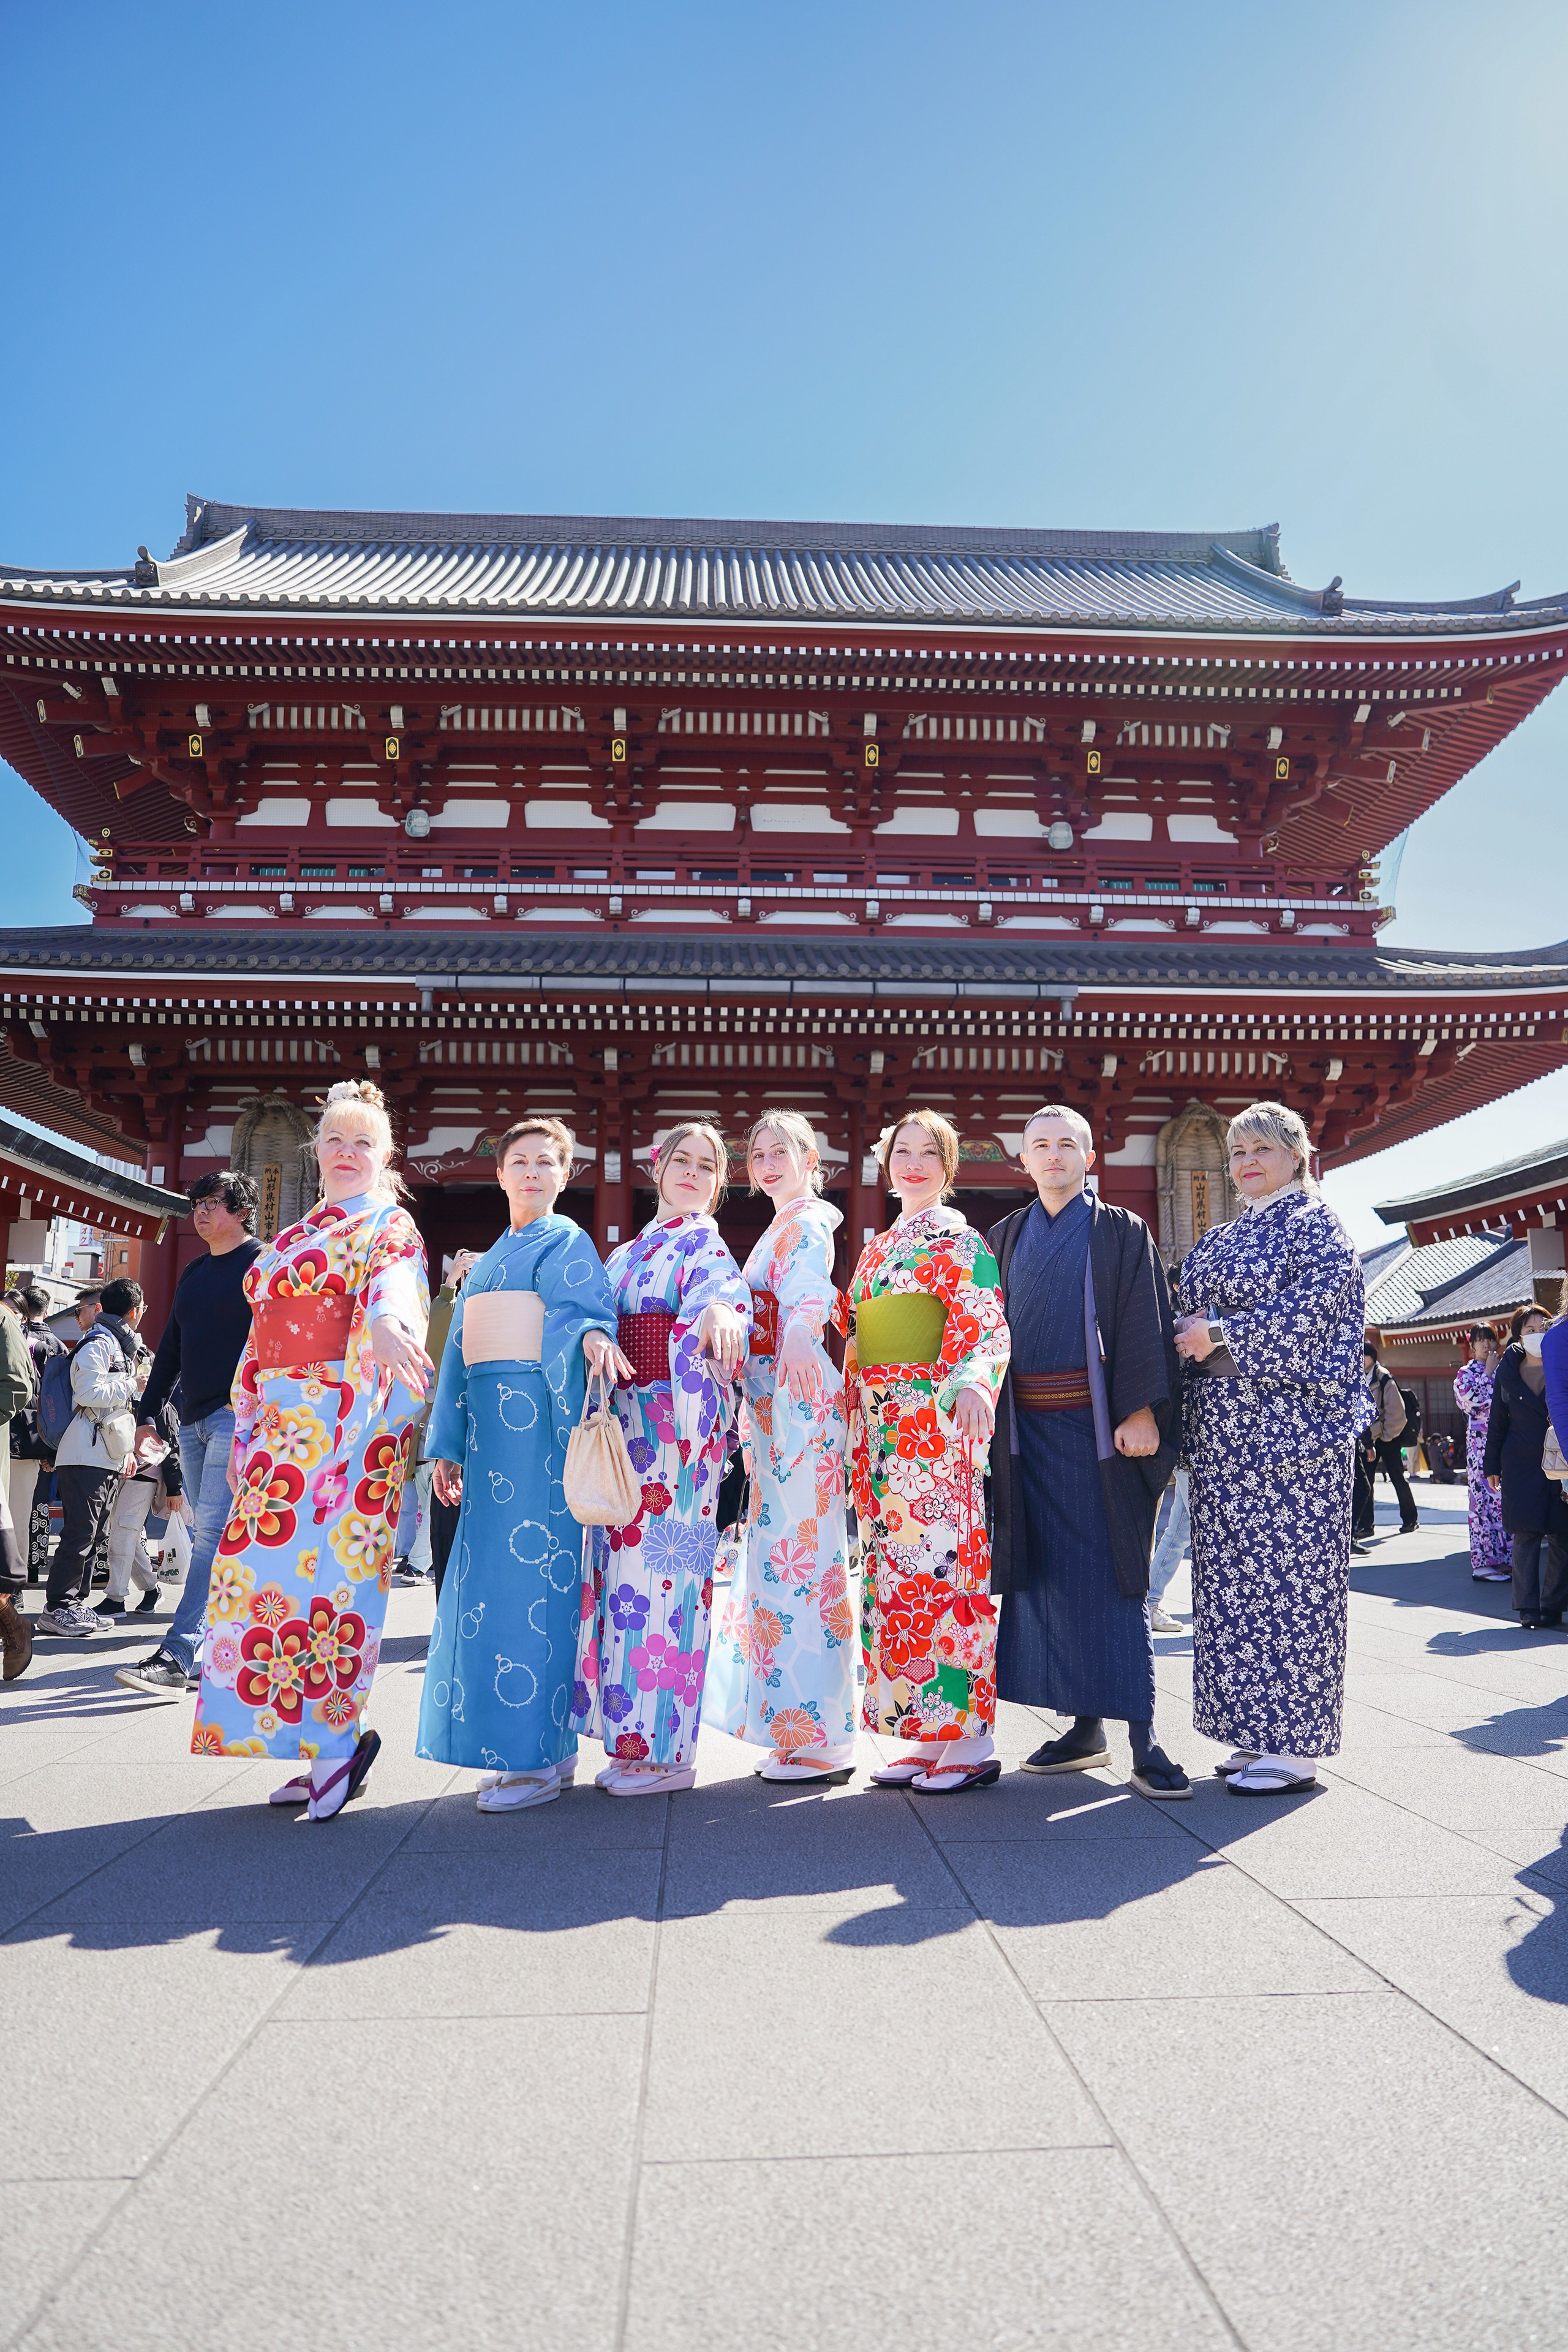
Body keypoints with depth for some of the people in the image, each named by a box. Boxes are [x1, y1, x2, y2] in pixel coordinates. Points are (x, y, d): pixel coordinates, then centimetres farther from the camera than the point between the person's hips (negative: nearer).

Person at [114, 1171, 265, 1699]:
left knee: (212, 1532, -13)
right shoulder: (193, 1274, 20)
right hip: (193, 1420, 8)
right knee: (208, 1535, 8)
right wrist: (150, 1413, 17)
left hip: (238, 1419, -8)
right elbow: (170, 1350, 22)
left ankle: (177, 1657, -17)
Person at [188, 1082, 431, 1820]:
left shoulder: (390, 1227, 0)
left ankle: (335, 1737, -3)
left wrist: (387, 1323, -45)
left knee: (320, 1559, -12)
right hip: (283, 1423, 7)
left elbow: (394, 1284, -23)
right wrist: (251, 1422, 19)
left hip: (348, 1419, -7)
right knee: (272, 1559, 4)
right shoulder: (293, 1237, 22)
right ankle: (324, 1744, 11)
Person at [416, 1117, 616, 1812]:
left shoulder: (566, 1243, 2)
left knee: (531, 1571, -9)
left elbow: (580, 1305, -17)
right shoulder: (491, 1258, 25)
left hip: (538, 1418, -8)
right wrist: (448, 1445, 18)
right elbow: (460, 1352, 23)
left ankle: (538, 1759, -2)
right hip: (490, 1422, 8)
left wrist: (591, 1334, -41)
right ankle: (546, 1749, 17)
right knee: (495, 1572, 8)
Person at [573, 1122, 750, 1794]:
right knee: (621, 1568, 7)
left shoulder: (704, 1241, 1)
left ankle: (667, 1750, 1)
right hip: (624, 1417, 7)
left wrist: (720, 1309, -42)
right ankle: (632, 1742, 16)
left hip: (678, 1422, -7)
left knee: (660, 1567, -8)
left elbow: (723, 1285, -20)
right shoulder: (628, 1253, 23)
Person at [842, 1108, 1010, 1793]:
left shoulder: (959, 1240, -1)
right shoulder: (878, 1247, 20)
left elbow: (985, 1324, -13)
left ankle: (971, 1742, 0)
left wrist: (969, 1382, -32)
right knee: (894, 1572, 7)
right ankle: (921, 1735, 16)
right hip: (881, 1428, 8)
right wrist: (856, 1424, 19)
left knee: (938, 1563, -9)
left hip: (936, 1422, -7)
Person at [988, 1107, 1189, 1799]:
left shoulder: (1122, 1233, 3)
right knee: (1049, 1574, 6)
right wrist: (989, 1418, 7)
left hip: (1097, 1425, -4)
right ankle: (1085, 1729, 16)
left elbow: (1145, 1325, -5)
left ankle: (1142, 1738, 1)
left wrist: (1143, 1410, -15)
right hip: (1028, 1427, 4)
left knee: (1108, 1574, -5)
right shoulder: (1006, 1237, 14)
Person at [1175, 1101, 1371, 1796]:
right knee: (1232, 1576, 8)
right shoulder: (1221, 1239, 20)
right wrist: (1186, 1330, 0)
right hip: (1223, 1429, 8)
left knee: (1286, 1574, -5)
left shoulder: (1316, 1227, -2)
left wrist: (1219, 1335, -15)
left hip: (1289, 1425, -7)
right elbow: (1189, 1308, 21)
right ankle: (1256, 1730, 17)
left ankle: (1295, 1745, 2)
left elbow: (1307, 1313, -15)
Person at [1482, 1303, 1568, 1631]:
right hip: (1521, 1466, 1)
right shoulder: (1508, 1373, 7)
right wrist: (1492, 1465, 11)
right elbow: (1497, 1422, 12)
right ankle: (1529, 1608, 4)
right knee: (1525, 1535, -2)